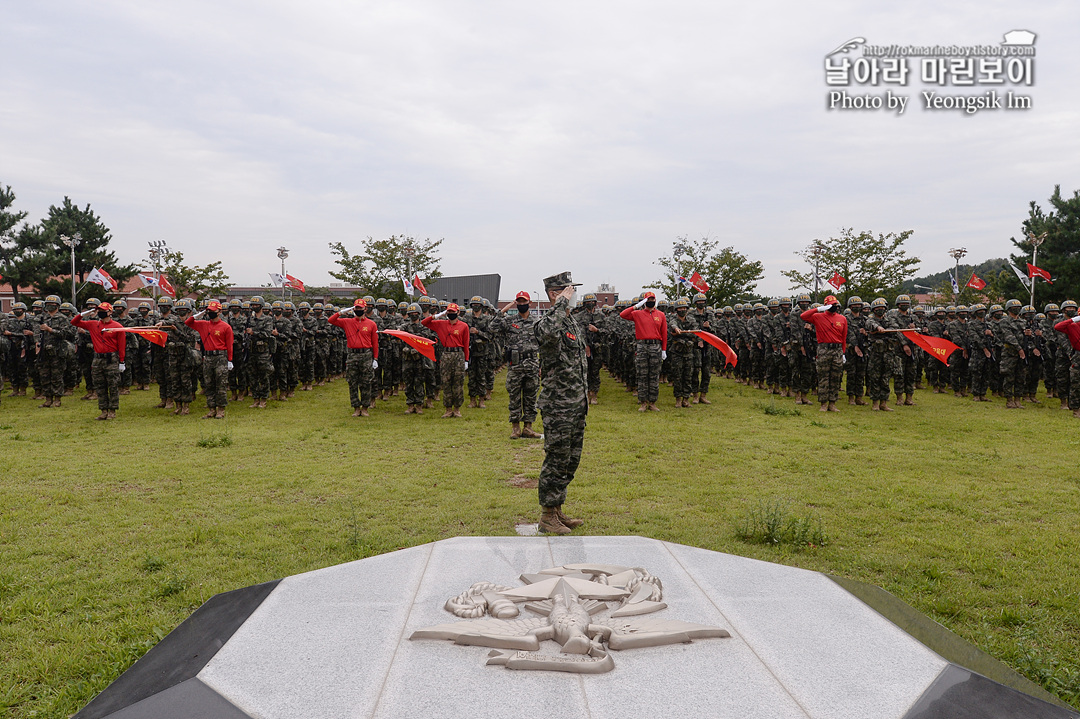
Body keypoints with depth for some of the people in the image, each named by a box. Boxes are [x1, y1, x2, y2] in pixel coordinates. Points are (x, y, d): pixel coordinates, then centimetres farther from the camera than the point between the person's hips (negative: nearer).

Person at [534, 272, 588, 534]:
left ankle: (557, 510, 26)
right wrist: (561, 303, -29)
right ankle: (547, 516, 10)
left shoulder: (573, 322, 14)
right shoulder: (547, 323, -15)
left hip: (577, 405, 9)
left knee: (570, 461, 15)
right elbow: (548, 332, -43)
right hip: (558, 406, -9)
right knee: (556, 461, -2)